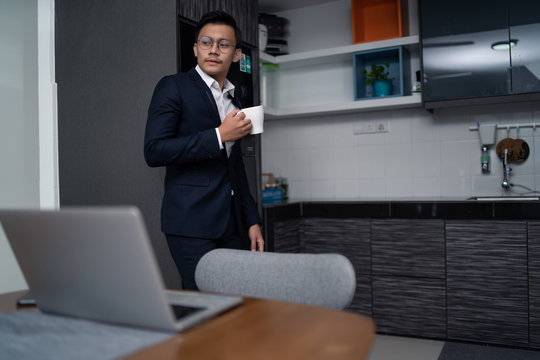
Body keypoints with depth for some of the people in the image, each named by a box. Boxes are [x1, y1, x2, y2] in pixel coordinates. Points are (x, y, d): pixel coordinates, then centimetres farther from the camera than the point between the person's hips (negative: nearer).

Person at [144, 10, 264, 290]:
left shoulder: (234, 101, 18)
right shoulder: (173, 87, -1)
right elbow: (154, 151, -14)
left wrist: (252, 221, 16)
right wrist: (219, 135, -17)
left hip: (233, 224, 6)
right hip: (191, 222, -6)